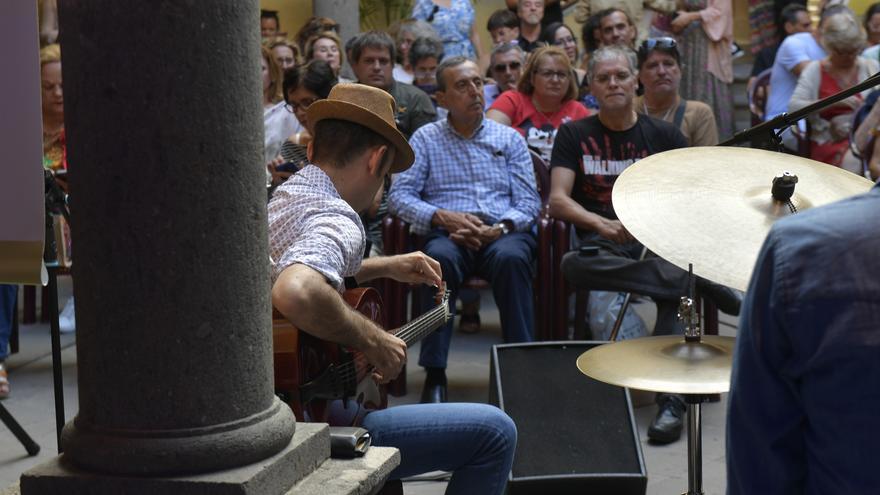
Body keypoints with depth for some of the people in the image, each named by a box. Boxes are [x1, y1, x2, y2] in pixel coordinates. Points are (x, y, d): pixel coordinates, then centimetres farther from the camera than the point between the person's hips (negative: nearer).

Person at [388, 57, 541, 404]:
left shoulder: (509, 138, 19)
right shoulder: (425, 138, 15)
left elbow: (528, 202, 10)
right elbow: (399, 196, 4)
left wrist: (501, 228, -11)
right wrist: (442, 217, -13)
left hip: (503, 234, 1)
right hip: (448, 233, -1)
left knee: (511, 257, -36)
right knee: (439, 257, -37)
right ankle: (434, 374, -33)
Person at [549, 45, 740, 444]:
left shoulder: (663, 135, 14)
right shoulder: (574, 135, 11)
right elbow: (558, 201, -2)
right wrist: (602, 224, -21)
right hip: (602, 244, 0)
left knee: (676, 289, -33)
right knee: (573, 265, -36)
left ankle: (671, 400, -36)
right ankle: (704, 281, -33)